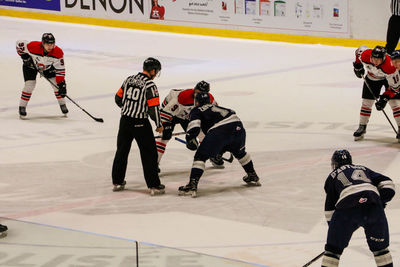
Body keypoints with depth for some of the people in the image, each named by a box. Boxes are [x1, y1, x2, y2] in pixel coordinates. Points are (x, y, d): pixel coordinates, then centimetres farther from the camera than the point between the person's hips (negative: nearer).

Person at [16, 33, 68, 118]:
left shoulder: (58, 52, -31)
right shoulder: (33, 46, -38)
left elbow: (60, 69, -25)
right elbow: (19, 43, -21)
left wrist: (61, 83, -29)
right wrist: (24, 56, -24)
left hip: (48, 66, 2)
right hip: (31, 64, -2)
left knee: (56, 83, -8)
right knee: (30, 84, -17)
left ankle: (62, 105, 11)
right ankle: (22, 107, -3)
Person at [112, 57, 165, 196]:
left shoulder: (129, 80, 4)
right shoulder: (149, 85, -15)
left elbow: (118, 98, 14)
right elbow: (153, 108, -17)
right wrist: (159, 125, -2)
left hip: (125, 121, 6)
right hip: (140, 124, -6)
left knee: (122, 151, 18)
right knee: (149, 154, 2)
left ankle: (117, 182, 25)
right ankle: (154, 186, 2)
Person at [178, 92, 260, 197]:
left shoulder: (196, 111, 18)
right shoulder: (215, 107, 38)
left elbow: (194, 126, -1)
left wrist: (190, 140, 13)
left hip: (219, 131, -6)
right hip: (237, 127, 6)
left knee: (201, 156, 3)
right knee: (239, 152, 33)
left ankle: (192, 185, -10)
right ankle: (253, 177, 43)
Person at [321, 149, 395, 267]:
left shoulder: (333, 176, 27)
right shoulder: (363, 169, 33)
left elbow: (330, 207, 22)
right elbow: (387, 184, 19)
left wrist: (332, 226, 30)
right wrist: (381, 201, 24)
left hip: (348, 209, -2)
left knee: (333, 248, 10)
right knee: (380, 247, 20)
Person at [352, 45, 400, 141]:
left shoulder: (390, 66, -41)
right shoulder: (365, 55, -33)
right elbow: (359, 50, -6)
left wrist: (385, 98, -34)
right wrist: (358, 65, -1)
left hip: (389, 78, -3)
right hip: (372, 77, 3)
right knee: (367, 102, 0)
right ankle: (362, 127, 12)